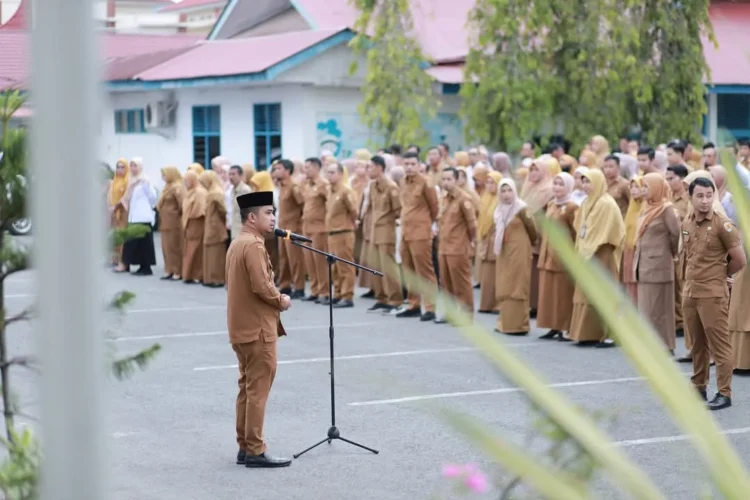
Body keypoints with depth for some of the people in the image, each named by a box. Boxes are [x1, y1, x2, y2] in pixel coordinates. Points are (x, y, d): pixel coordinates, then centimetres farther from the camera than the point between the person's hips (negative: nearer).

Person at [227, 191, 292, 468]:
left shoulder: (237, 243, 14)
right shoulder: (253, 245, -17)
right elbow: (261, 286, -25)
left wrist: (275, 298, 7)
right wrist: (281, 301, -8)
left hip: (243, 328, 10)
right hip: (258, 328, -10)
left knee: (247, 387, 14)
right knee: (258, 389, -6)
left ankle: (244, 447, 19)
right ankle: (255, 451, -3)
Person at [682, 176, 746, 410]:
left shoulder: (723, 225, -11)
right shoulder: (686, 224, 7)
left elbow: (740, 260, -8)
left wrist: (720, 274, 4)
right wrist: (693, 276, 13)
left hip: (713, 294, -6)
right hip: (690, 292, 6)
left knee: (719, 344, -4)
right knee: (697, 344, 14)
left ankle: (724, 393, 0)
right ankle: (699, 387, 23)